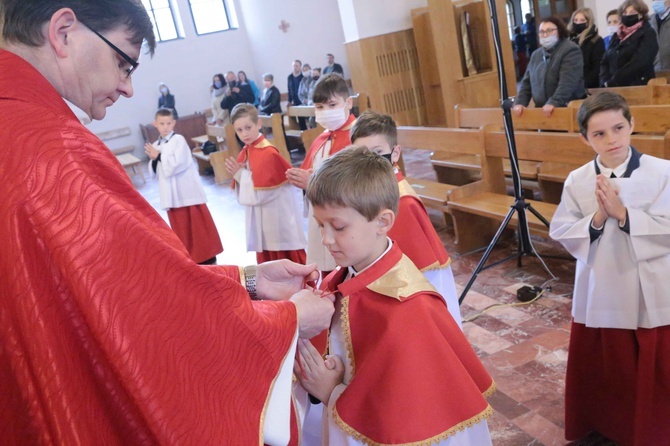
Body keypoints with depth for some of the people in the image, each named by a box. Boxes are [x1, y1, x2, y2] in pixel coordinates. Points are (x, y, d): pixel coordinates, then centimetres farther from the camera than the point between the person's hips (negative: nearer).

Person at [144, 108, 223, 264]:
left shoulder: (179, 140, -8)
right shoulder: (155, 146, 9)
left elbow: (177, 164, -20)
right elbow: (155, 171, 10)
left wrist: (159, 156, -12)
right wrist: (153, 160, -8)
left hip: (188, 191, -5)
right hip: (172, 194, 5)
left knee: (199, 225, 3)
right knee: (180, 228, 10)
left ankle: (207, 256, 15)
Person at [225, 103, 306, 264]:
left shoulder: (268, 153, -19)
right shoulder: (245, 152, 6)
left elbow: (261, 193, -21)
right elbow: (245, 193, 11)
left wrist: (241, 174, -13)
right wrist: (238, 174, -8)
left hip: (279, 216, -8)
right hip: (262, 217, 8)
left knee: (288, 258, 3)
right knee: (267, 260, 16)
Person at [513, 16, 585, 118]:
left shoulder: (570, 51, -6)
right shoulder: (536, 55, 18)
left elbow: (567, 82, -19)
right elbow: (527, 82, 16)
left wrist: (554, 103, -31)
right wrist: (520, 102, 0)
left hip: (567, 109, -5)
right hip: (541, 111, 6)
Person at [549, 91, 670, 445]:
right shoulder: (577, 181, -3)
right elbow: (561, 233, -3)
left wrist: (623, 214, -22)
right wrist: (597, 219, -18)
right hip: (599, 294, 2)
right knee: (603, 370, 16)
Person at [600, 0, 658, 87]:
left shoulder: (648, 34, 1)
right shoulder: (616, 36, 19)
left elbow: (639, 64, -14)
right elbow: (605, 62, 13)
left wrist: (613, 82, -17)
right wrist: (605, 82, -7)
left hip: (639, 87, -5)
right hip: (615, 89, 5)